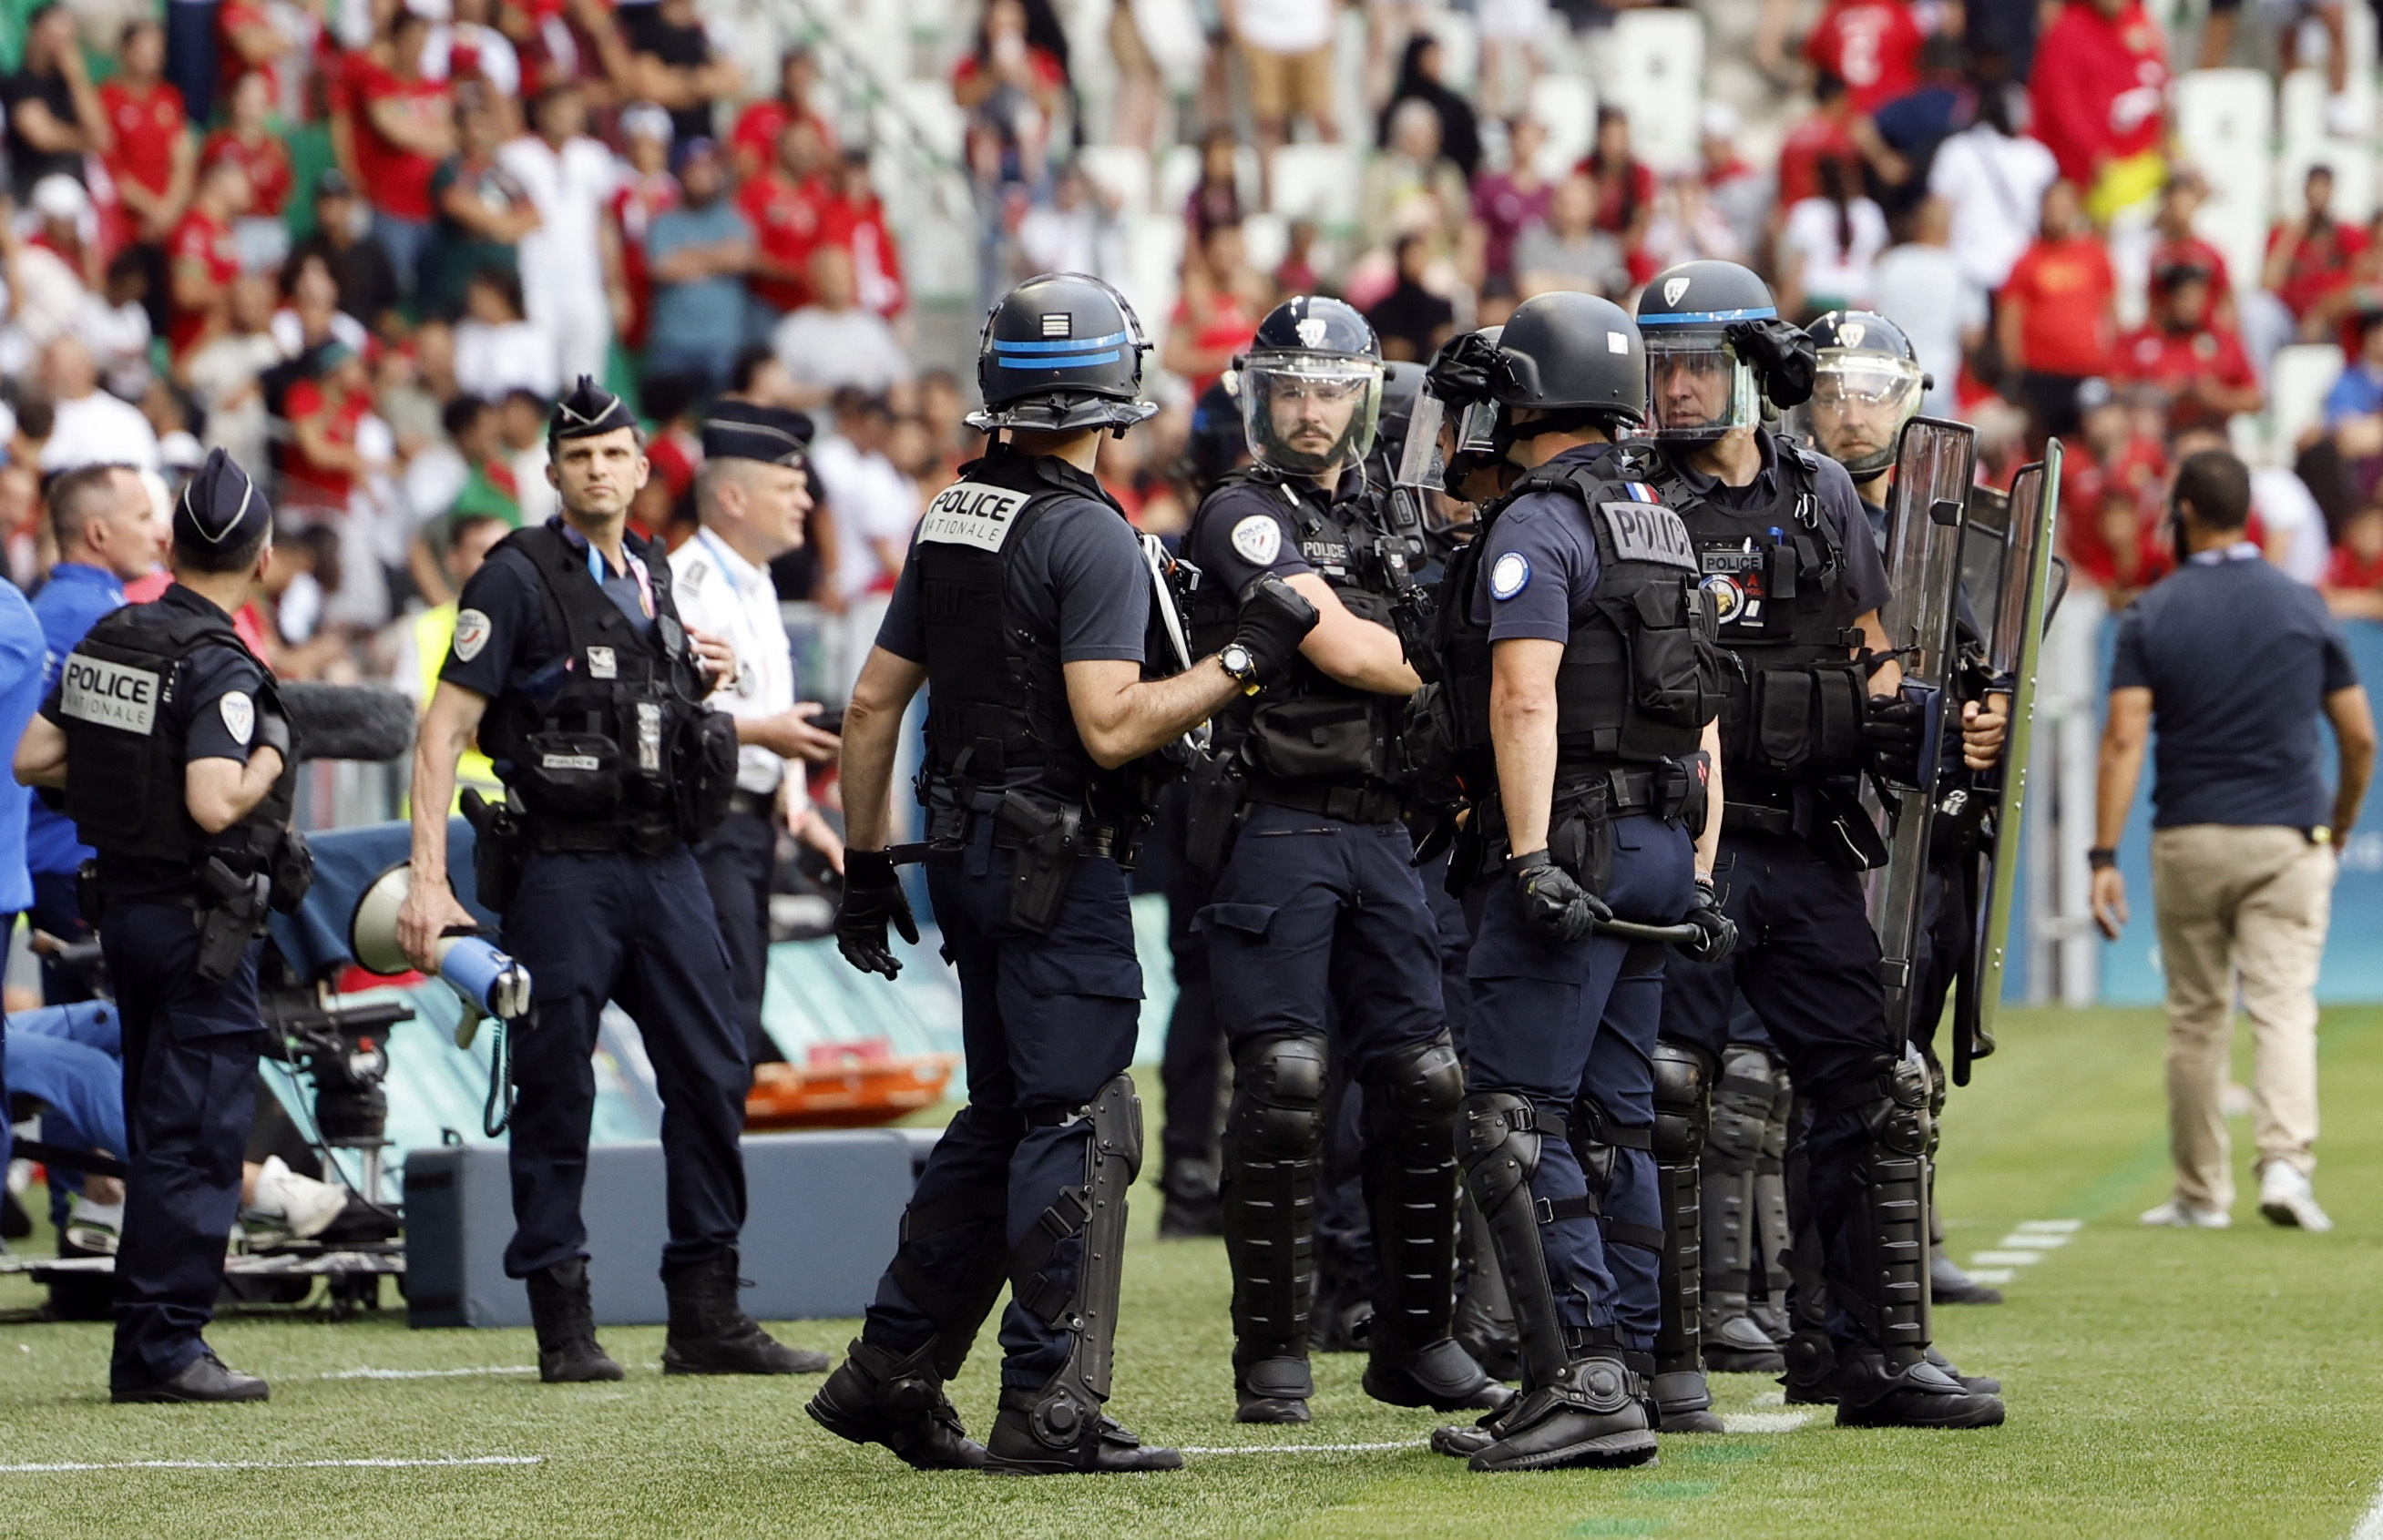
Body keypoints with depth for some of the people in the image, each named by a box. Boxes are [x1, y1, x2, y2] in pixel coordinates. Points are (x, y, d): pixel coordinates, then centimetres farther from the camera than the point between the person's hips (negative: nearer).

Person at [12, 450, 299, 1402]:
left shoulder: (106, 642, 6)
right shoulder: (219, 667, -18)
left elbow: (32, 760, 9)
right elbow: (215, 806, -28)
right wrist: (269, 759, -11)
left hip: (125, 903, 8)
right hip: (202, 922, -8)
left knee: (156, 1133, 15)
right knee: (196, 1138, -4)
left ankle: (142, 1351, 19)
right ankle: (167, 1347, -4)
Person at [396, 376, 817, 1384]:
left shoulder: (652, 581, 15)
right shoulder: (517, 579, -5)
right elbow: (444, 731, -10)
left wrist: (698, 684, 6)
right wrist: (428, 879, -18)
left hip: (663, 863, 6)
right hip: (560, 871, -6)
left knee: (714, 1075, 3)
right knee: (556, 1092, -2)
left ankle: (706, 1316, 10)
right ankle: (563, 1326, 4)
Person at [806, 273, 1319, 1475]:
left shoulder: (950, 521, 11)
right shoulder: (1090, 538, -14)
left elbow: (873, 707, 15)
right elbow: (1110, 727, -22)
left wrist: (866, 865, 21)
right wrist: (1242, 661, -13)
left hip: (969, 851, 9)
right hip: (1055, 862, -9)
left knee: (1001, 1119, 17)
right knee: (1078, 1126, -5)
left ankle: (890, 1373, 19)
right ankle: (1049, 1409, -6)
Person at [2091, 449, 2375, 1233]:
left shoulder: (2151, 615, -2)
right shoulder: (2304, 607, 3)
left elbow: (2124, 739, -11)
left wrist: (2104, 857, -12)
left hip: (2188, 840, 0)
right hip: (2289, 839, 0)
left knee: (2197, 1019, 10)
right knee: (2284, 1006, -4)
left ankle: (2201, 1193, 16)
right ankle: (2286, 1162, -24)